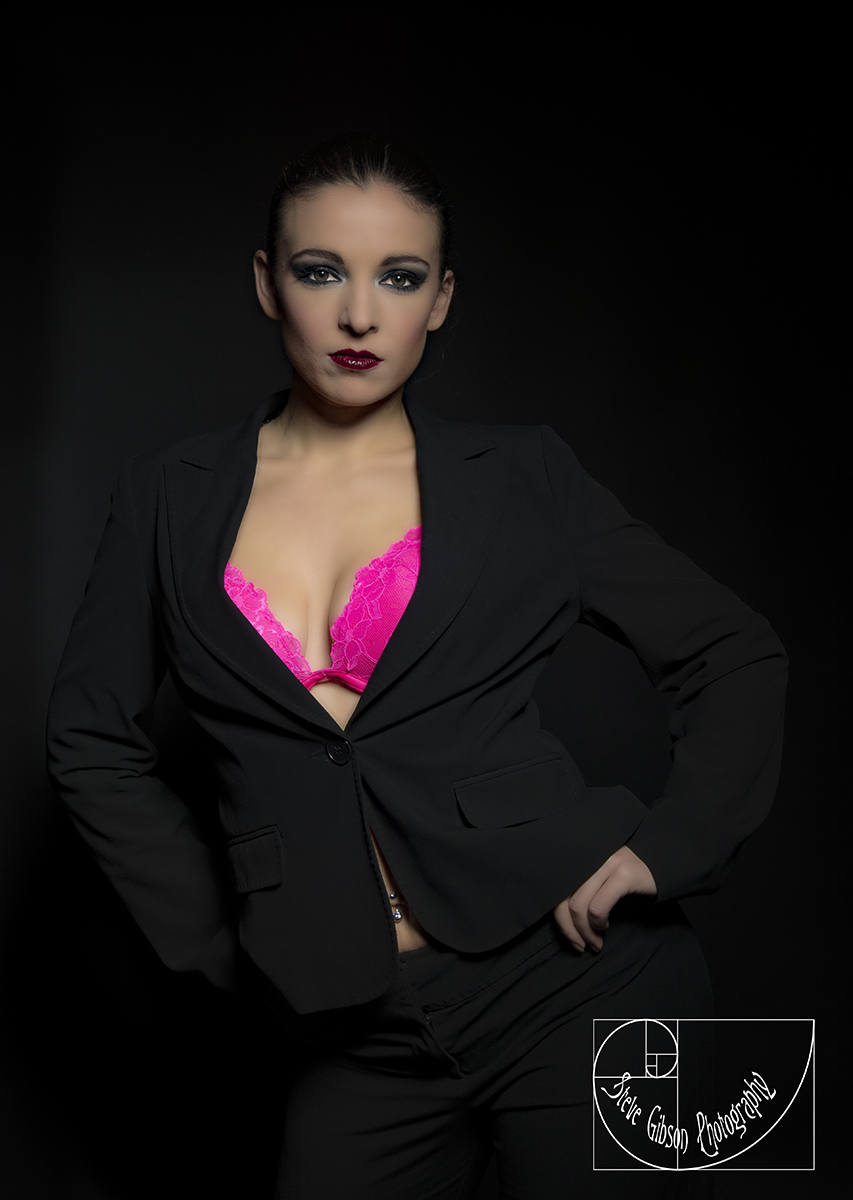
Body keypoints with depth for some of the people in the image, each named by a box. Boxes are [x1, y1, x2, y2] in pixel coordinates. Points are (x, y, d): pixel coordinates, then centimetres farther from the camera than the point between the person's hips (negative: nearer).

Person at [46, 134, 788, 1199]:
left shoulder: (521, 476, 1)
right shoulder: (172, 499, 5)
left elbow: (738, 656, 6)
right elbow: (91, 740, 12)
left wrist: (669, 850, -7)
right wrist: (216, 937, 6)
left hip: (574, 967, -1)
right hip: (361, 1027, 2)